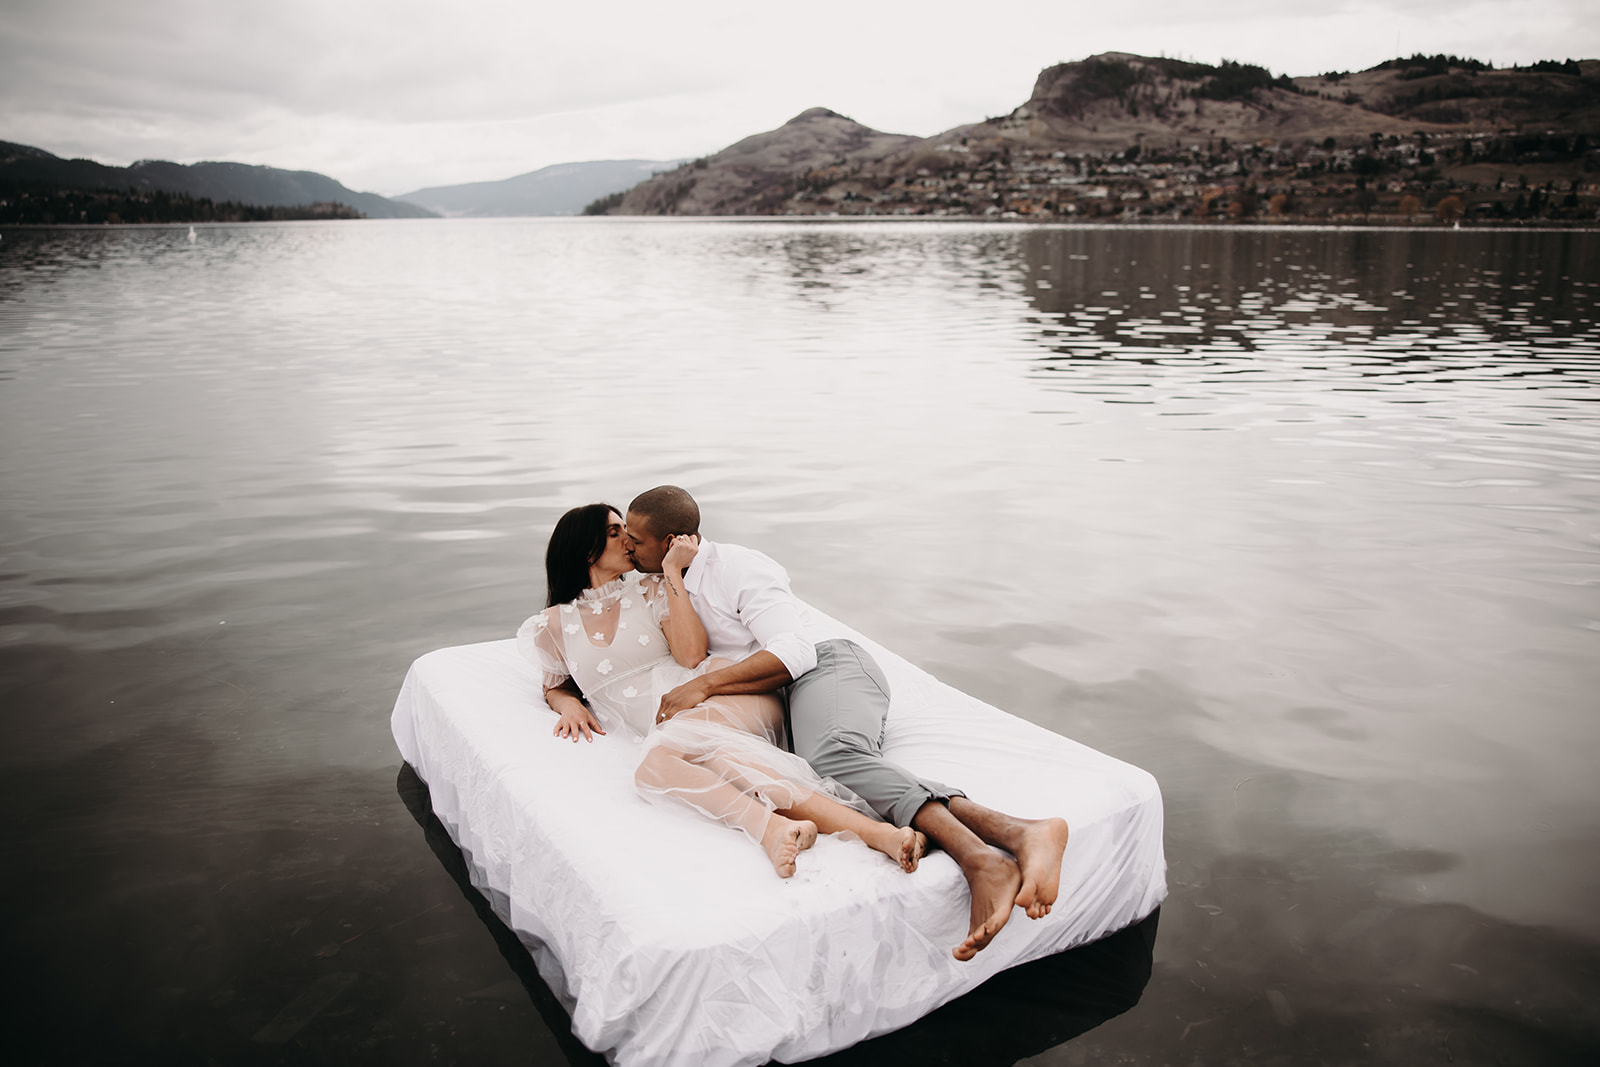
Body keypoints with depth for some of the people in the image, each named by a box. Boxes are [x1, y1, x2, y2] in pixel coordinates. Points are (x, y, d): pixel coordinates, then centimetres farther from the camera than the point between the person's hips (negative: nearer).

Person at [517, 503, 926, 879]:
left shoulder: (650, 590, 16)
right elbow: (555, 687, 34)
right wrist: (569, 705, 10)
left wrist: (672, 572, 2)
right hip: (667, 724, 1)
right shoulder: (554, 626, 18)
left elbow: (692, 654, 0)